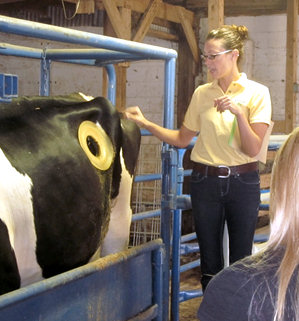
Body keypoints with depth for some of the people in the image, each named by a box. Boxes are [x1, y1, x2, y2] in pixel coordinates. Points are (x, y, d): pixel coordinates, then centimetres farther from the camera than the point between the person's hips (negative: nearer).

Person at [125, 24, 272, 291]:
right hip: (205, 181, 3)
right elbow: (182, 139, 11)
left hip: (243, 182, -3)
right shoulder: (202, 94, 4)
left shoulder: (257, 93, -6)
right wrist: (145, 123, 2)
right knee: (210, 264, 10)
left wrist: (239, 113, -25)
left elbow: (253, 149, -12)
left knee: (241, 264, 6)